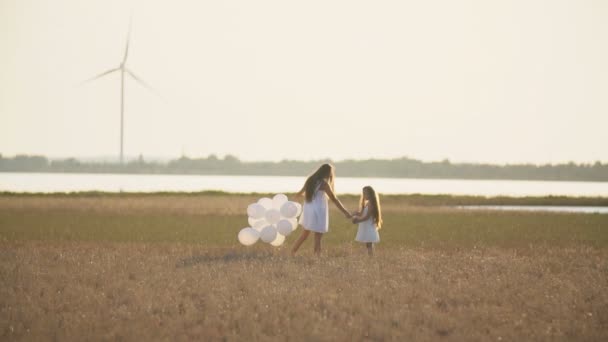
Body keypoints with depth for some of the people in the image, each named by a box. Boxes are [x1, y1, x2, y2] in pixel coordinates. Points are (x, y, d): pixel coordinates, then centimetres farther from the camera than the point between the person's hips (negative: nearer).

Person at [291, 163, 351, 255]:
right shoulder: (324, 183, -11)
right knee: (317, 238, -4)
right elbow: (334, 199, -11)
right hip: (318, 212, -7)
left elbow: (301, 192, 28)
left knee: (304, 235, 18)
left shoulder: (310, 180, 9)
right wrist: (345, 212, -6)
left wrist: (297, 195, 53)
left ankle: (292, 254, 21)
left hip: (308, 211, 7)